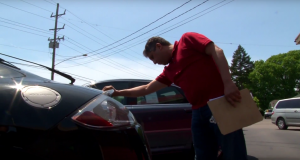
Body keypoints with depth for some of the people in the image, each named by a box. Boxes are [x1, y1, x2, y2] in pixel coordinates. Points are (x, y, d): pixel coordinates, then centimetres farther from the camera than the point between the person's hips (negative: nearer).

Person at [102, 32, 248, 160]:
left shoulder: (187, 39, 5)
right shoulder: (169, 71, 22)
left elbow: (217, 51, -6)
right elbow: (146, 89, 25)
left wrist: (228, 83, -19)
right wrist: (118, 92, 23)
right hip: (199, 111, 8)